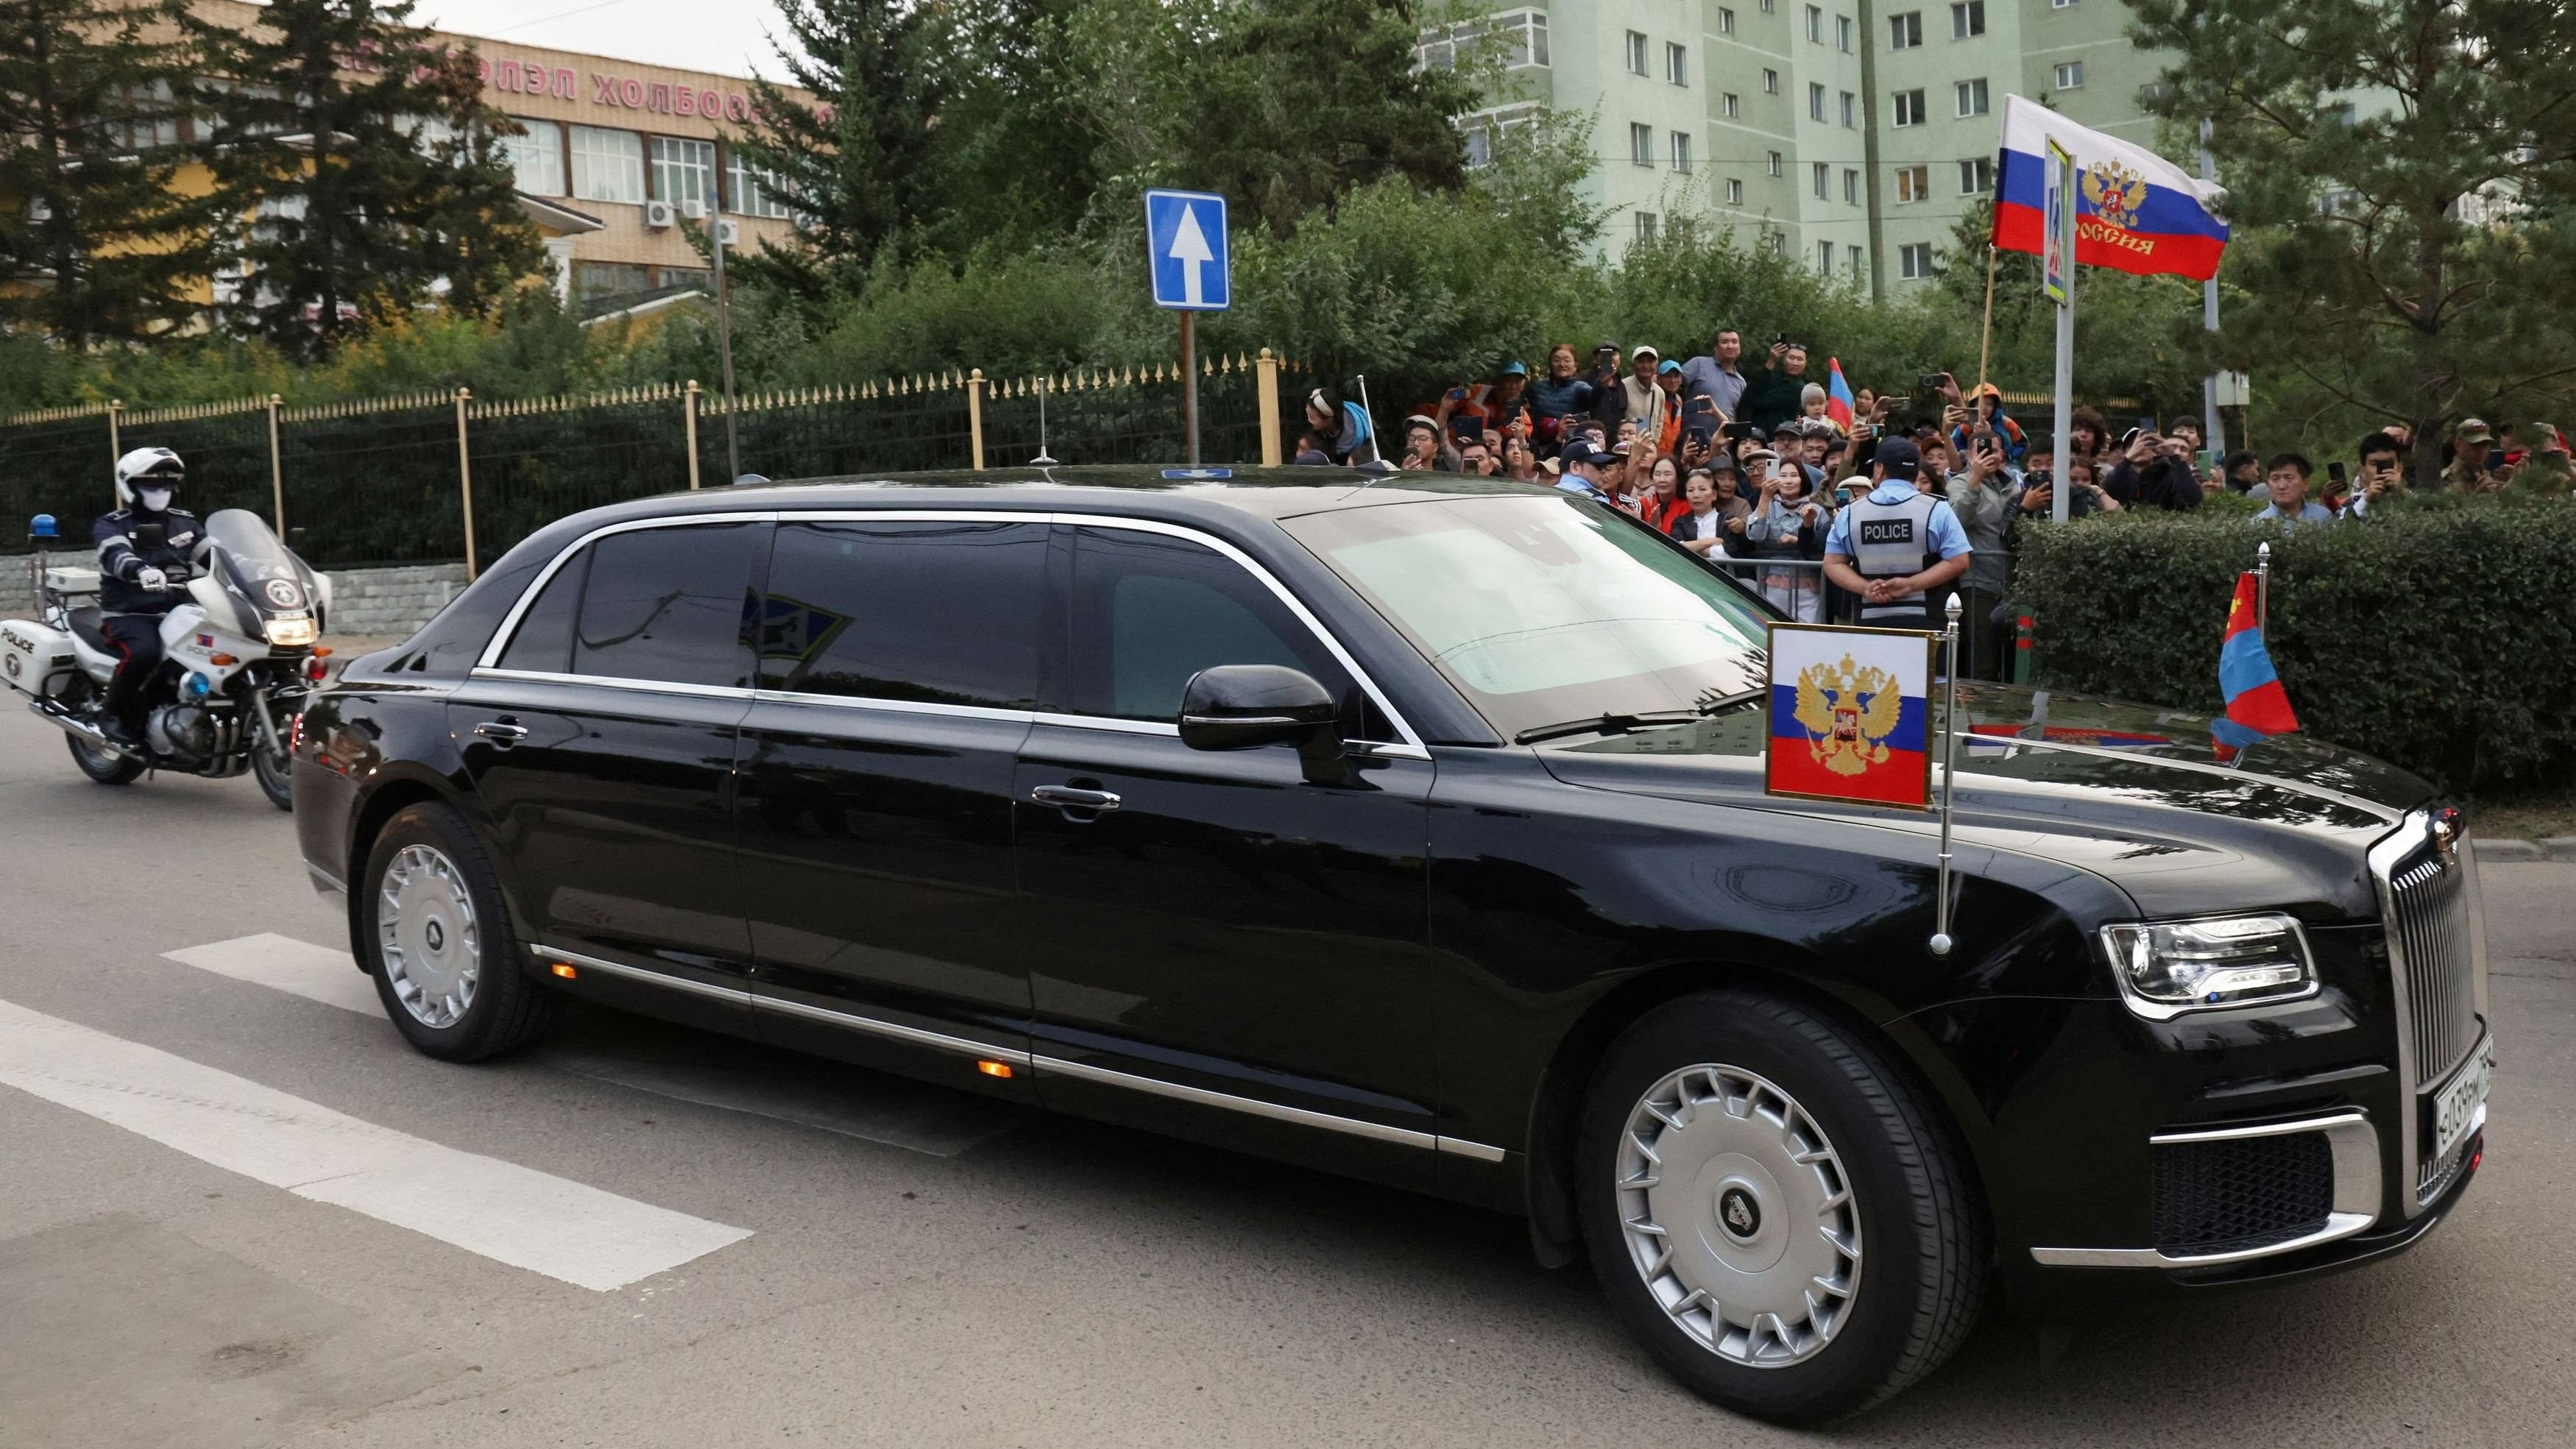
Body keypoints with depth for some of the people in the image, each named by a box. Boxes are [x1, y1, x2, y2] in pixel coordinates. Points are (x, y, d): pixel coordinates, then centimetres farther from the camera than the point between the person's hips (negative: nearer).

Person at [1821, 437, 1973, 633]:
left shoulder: (1850, 514, 7)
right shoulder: (1937, 510, 0)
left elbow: (1833, 563, 7)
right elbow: (1958, 562, -4)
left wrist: (1866, 588, -4)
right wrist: (1910, 585, -8)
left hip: (1870, 622, 2)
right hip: (1924, 622, -2)